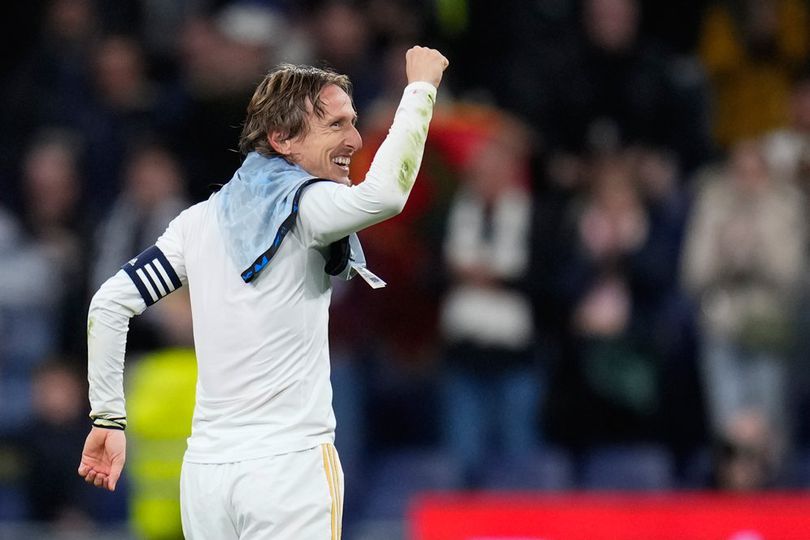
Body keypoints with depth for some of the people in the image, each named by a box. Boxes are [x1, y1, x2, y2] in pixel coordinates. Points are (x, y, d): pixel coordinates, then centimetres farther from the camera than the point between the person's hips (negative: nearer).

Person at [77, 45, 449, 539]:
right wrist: (421, 88, -12)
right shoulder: (303, 207, -7)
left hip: (204, 472, 7)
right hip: (289, 468, -6)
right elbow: (384, 195, -25)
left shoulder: (201, 221, 13)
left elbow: (110, 304, 12)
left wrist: (108, 418, 17)